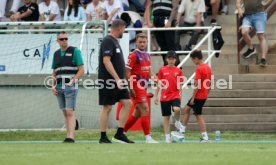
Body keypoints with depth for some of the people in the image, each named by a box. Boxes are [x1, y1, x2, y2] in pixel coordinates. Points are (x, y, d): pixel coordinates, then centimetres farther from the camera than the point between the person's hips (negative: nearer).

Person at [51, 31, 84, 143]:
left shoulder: (74, 51, -1)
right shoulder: (56, 54, 15)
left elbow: (81, 70, -4)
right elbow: (54, 72, 21)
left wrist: (72, 81, -16)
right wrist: (53, 86, 7)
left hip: (70, 86, -6)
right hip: (59, 87, 6)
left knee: (70, 112, -14)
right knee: (65, 113, 7)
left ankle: (71, 137, -20)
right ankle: (68, 136, 9)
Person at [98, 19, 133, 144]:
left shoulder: (115, 41, 17)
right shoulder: (108, 41, -13)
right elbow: (106, 61, -22)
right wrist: (117, 79, -25)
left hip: (118, 81, 9)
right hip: (108, 81, -9)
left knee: (127, 103, 3)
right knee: (107, 107, -3)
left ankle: (119, 134, 5)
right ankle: (103, 137, 4)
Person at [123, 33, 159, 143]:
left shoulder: (147, 55, 13)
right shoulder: (134, 55, -11)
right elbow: (127, 72, -13)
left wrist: (153, 76, -1)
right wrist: (130, 88, -18)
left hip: (143, 87, 9)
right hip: (136, 87, -9)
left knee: (138, 113, 13)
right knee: (145, 110, -12)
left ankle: (122, 132, 23)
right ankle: (148, 137, -11)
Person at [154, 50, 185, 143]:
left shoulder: (178, 71, 5)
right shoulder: (162, 70, 4)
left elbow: (179, 85, 9)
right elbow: (159, 84, 8)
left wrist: (180, 94, -2)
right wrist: (156, 96, 5)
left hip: (175, 95, -1)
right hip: (164, 96, 1)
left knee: (177, 109, -29)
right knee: (166, 117, 3)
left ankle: (177, 123, 2)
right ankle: (167, 136, 10)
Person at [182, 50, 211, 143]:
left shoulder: (199, 69, -18)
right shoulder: (207, 67, 10)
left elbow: (197, 85, -20)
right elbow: (210, 83, 15)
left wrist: (193, 98, -16)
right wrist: (207, 94, 23)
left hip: (198, 96, -9)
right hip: (204, 95, 9)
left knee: (198, 115, -2)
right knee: (186, 109, 18)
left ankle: (205, 137, -2)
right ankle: (183, 130, 22)